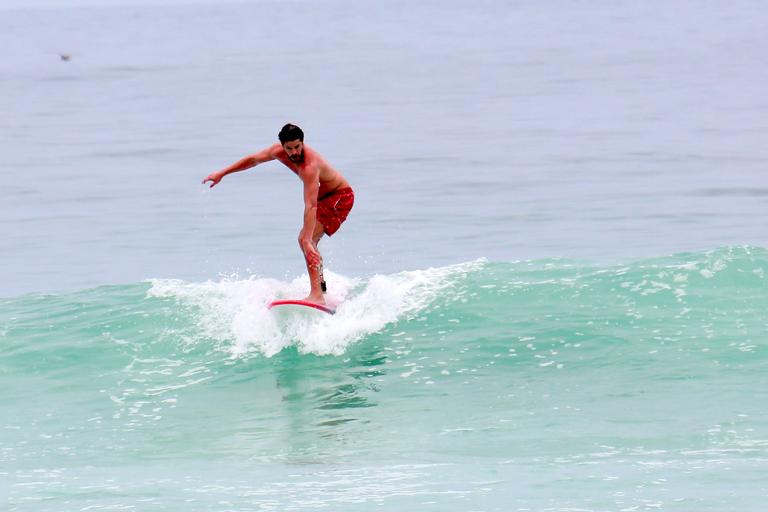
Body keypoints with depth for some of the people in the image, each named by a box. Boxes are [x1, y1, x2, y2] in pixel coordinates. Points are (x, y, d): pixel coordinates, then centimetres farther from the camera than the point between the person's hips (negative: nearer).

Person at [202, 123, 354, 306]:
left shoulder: (310, 166, -36)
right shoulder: (279, 151, -11)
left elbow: (311, 206, -43)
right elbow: (253, 159, 6)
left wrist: (308, 240, -49)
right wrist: (221, 173, 9)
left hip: (340, 196, -10)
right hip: (324, 197, 10)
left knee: (306, 240, -24)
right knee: (305, 240, 21)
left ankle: (317, 295, -34)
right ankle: (320, 287, 39)